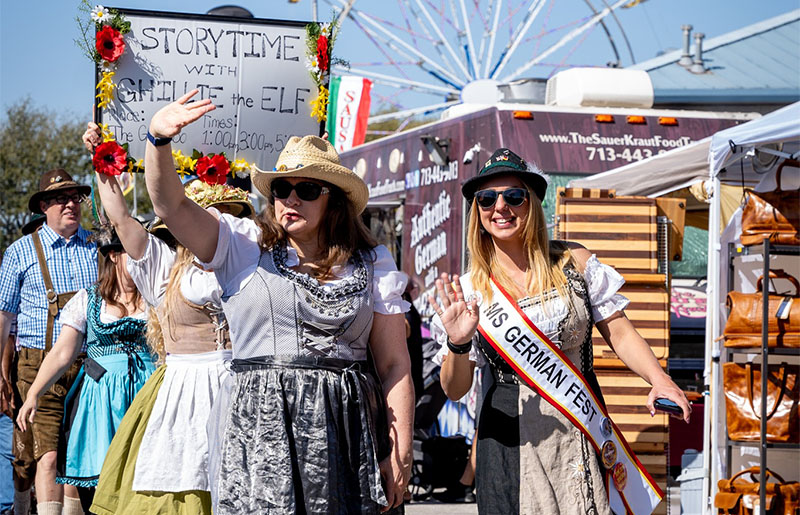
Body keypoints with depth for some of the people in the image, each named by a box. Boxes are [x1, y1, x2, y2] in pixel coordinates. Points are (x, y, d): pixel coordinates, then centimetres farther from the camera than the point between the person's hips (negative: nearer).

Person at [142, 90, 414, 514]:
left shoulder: (372, 265, 11)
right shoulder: (243, 246, 11)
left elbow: (394, 365, 8)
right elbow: (170, 205, -3)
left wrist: (400, 455, 1)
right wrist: (159, 140, -21)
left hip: (342, 431, 1)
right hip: (259, 427, -1)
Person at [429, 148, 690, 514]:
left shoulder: (573, 262, 2)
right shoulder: (469, 289, 0)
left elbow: (619, 333, 4)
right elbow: (455, 390, 0)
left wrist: (658, 379, -12)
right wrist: (457, 346, -20)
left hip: (584, 428, 1)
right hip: (513, 438, 0)